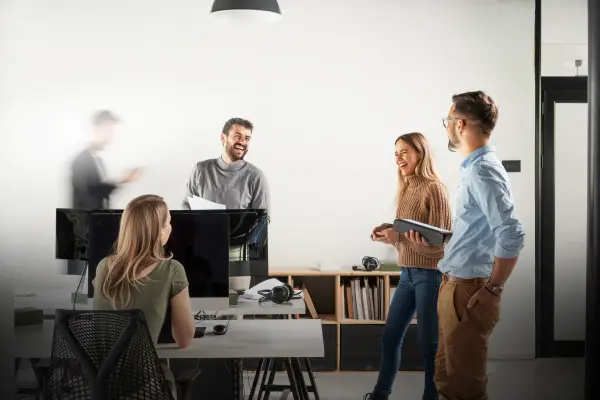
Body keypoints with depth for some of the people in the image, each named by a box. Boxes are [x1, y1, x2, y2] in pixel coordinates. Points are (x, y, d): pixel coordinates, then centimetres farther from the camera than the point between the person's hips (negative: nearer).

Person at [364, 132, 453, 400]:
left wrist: (399, 236, -22)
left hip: (430, 275, -8)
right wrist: (388, 233, -3)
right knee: (390, 336, 14)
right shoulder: (406, 190, 11)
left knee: (429, 343, 2)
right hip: (407, 274, 8)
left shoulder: (434, 189, -12)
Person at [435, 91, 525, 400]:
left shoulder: (481, 170, -19)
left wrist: (492, 288, -20)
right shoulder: (475, 167, 12)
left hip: (468, 291, -10)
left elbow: (511, 235, -27)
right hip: (457, 286, 10)